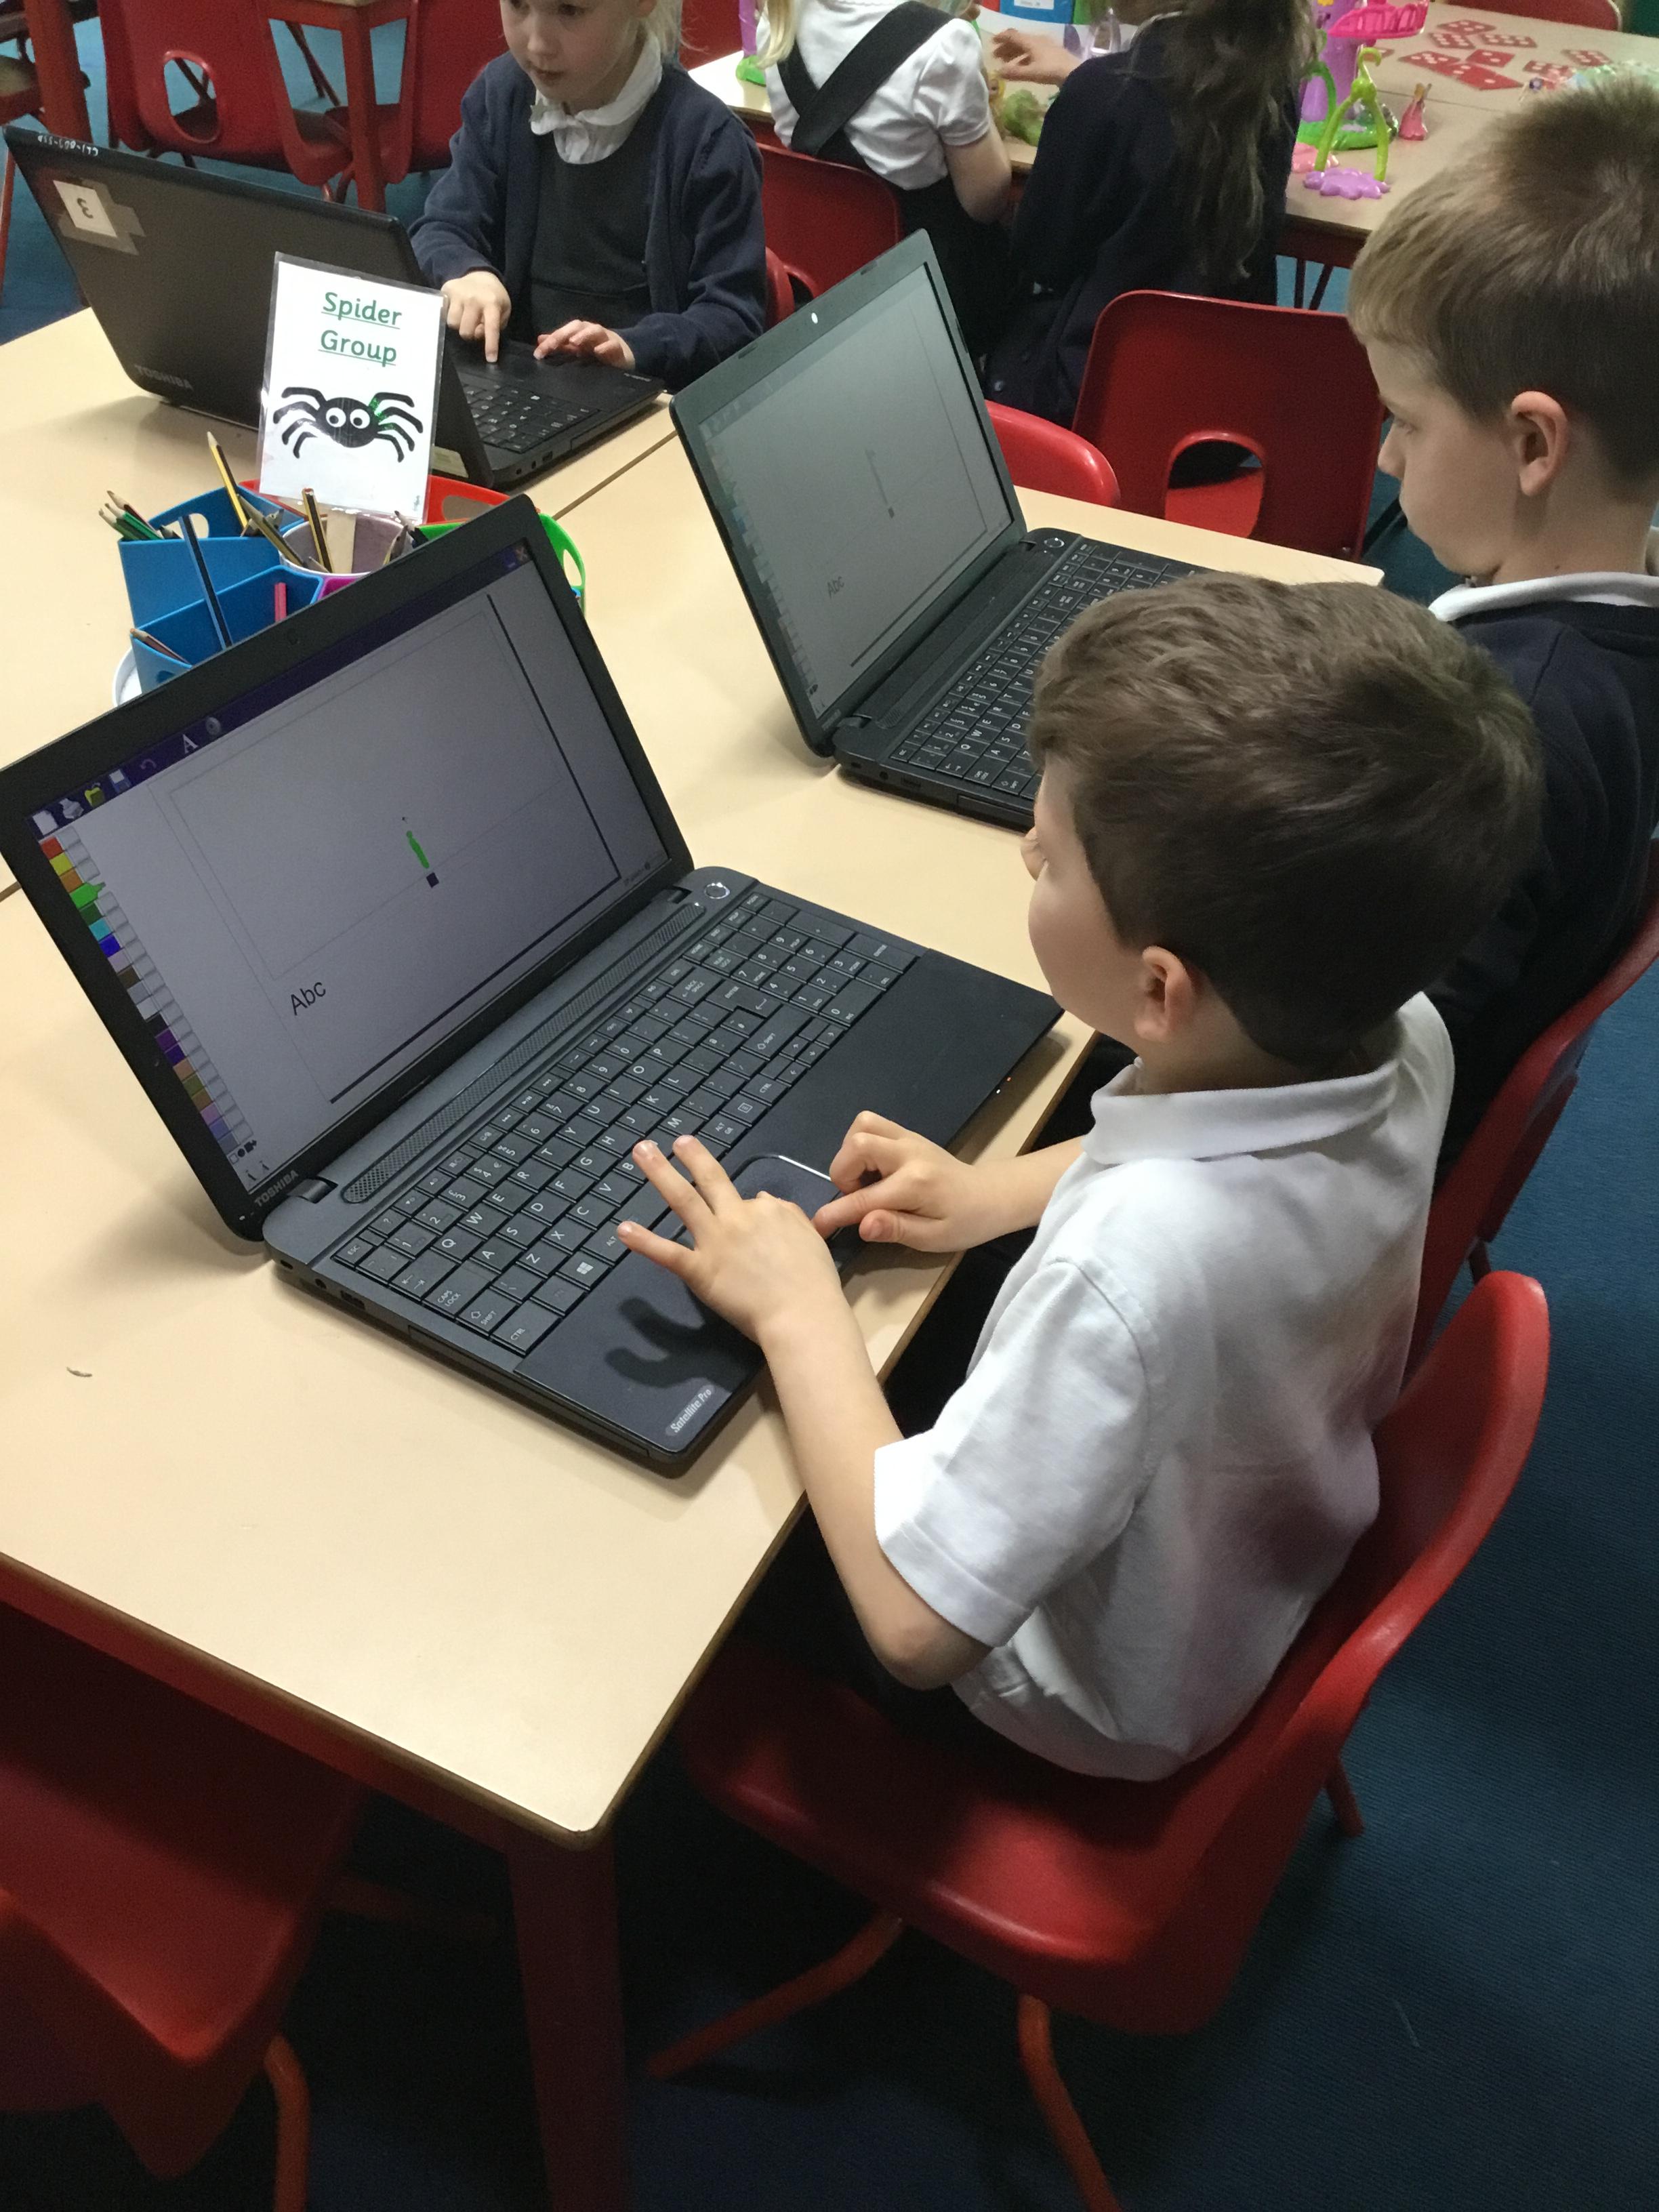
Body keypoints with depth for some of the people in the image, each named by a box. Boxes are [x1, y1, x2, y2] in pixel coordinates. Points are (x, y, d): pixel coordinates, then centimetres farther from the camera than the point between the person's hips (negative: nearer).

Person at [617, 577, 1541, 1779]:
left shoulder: (1127, 1265, -47)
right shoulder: (1401, 1035, -23)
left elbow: (916, 1623, -35)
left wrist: (797, 1311, -27)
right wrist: (1004, 1190, -5)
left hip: (1113, 1701, -6)